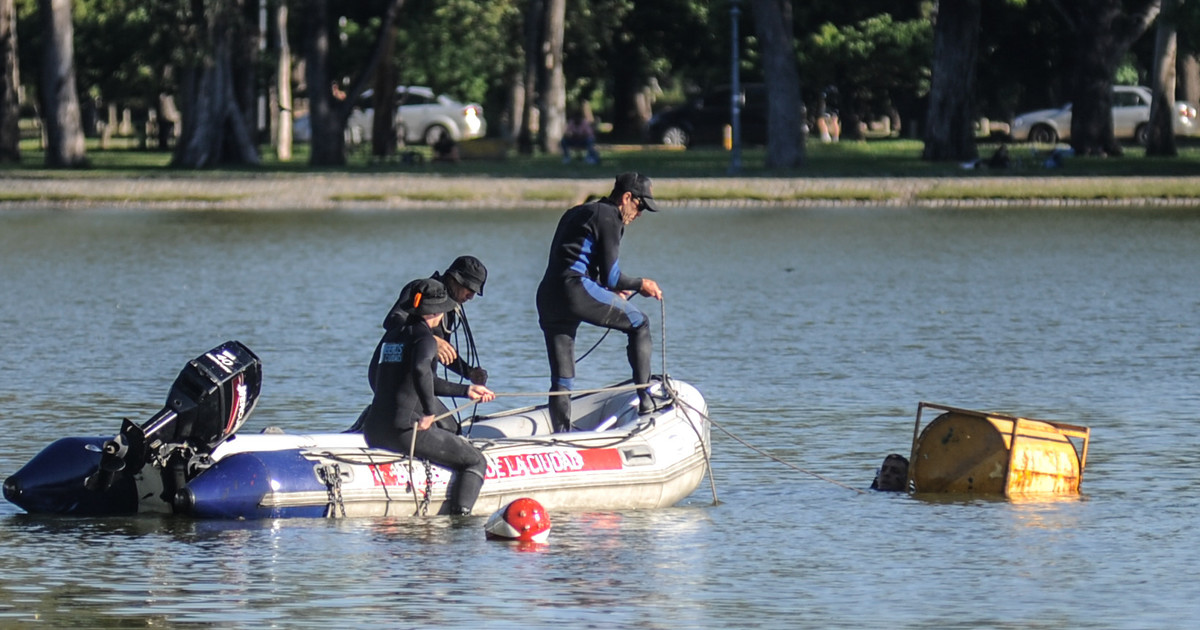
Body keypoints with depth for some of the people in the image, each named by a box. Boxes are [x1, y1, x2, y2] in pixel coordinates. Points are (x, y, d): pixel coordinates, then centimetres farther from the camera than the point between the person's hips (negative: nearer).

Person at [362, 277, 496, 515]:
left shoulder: (392, 335, 18)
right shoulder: (424, 338, -9)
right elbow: (421, 371, -32)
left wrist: (466, 390, 33)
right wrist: (430, 412, -24)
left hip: (374, 433, 8)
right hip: (407, 430, -8)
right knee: (476, 462, 4)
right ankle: (460, 514, -16)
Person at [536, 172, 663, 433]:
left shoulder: (575, 213, 28)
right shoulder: (609, 217, 1)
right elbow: (610, 276, -4)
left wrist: (612, 291, 31)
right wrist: (640, 284, 14)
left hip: (546, 296, 8)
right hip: (576, 290, -8)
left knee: (561, 381, 8)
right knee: (639, 323, 9)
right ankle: (645, 400, 3)